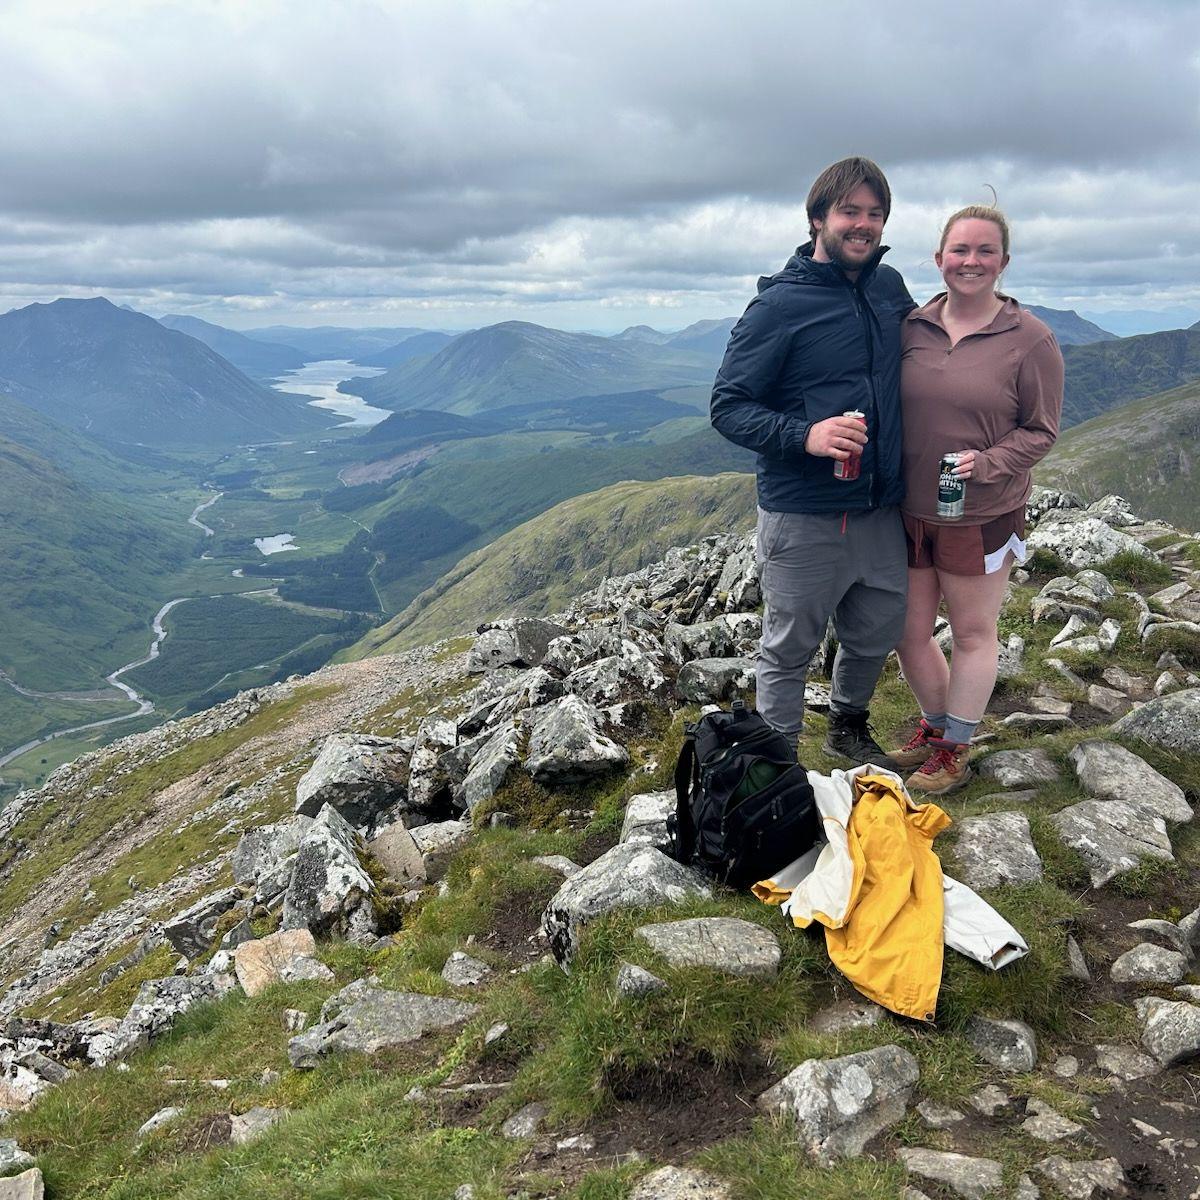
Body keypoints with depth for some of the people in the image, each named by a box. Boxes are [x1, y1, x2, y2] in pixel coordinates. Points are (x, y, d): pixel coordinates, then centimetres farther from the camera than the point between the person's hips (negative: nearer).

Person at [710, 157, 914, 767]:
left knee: (879, 629, 20)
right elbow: (728, 406, -14)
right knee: (788, 649, 7)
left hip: (881, 509, 7)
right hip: (804, 515, -6)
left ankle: (848, 726, 47)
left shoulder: (889, 286, 8)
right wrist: (805, 435, -27)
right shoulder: (780, 304, -11)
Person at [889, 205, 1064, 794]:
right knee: (908, 633, 13)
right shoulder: (911, 327, 2)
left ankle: (955, 750, 29)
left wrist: (984, 464, -21)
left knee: (972, 634, 11)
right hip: (907, 510, 4)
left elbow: (1041, 431, -4)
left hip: (981, 515, -3)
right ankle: (935, 724, 38)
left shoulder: (1030, 339, -8)